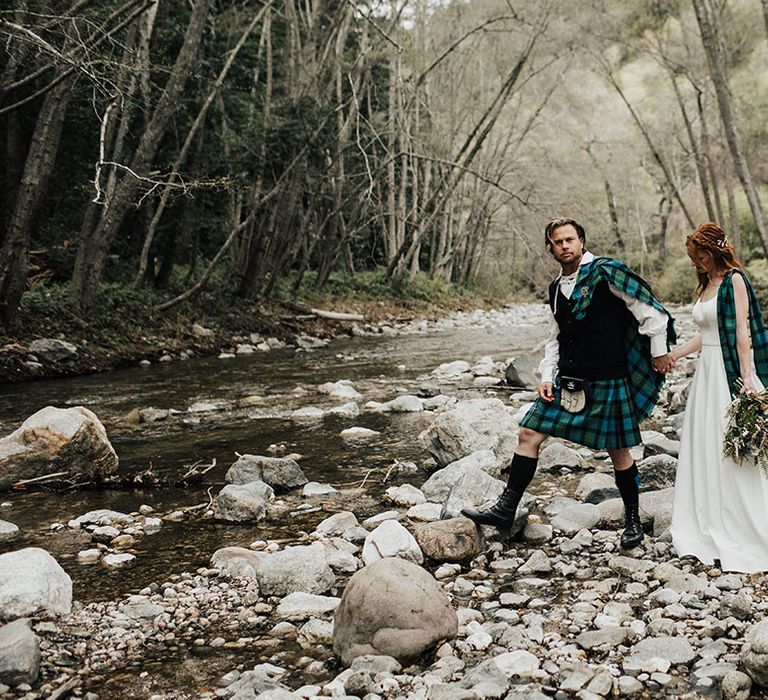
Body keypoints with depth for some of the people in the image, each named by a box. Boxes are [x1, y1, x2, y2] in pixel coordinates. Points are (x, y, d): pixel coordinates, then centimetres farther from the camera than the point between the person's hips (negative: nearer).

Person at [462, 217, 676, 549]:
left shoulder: (606, 271, -9)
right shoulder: (556, 288, 12)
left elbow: (648, 307, -7)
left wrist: (659, 351, -3)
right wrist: (547, 377, 9)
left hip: (607, 381, -6)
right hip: (567, 381, 6)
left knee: (617, 451, 5)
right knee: (529, 434, 1)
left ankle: (633, 520, 25)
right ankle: (505, 509, 9)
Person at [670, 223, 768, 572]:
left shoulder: (734, 280, -7)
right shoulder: (705, 285, 16)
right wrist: (671, 355, 19)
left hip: (731, 372, -9)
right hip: (706, 373, 9)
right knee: (703, 450, 9)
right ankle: (711, 532, 18)